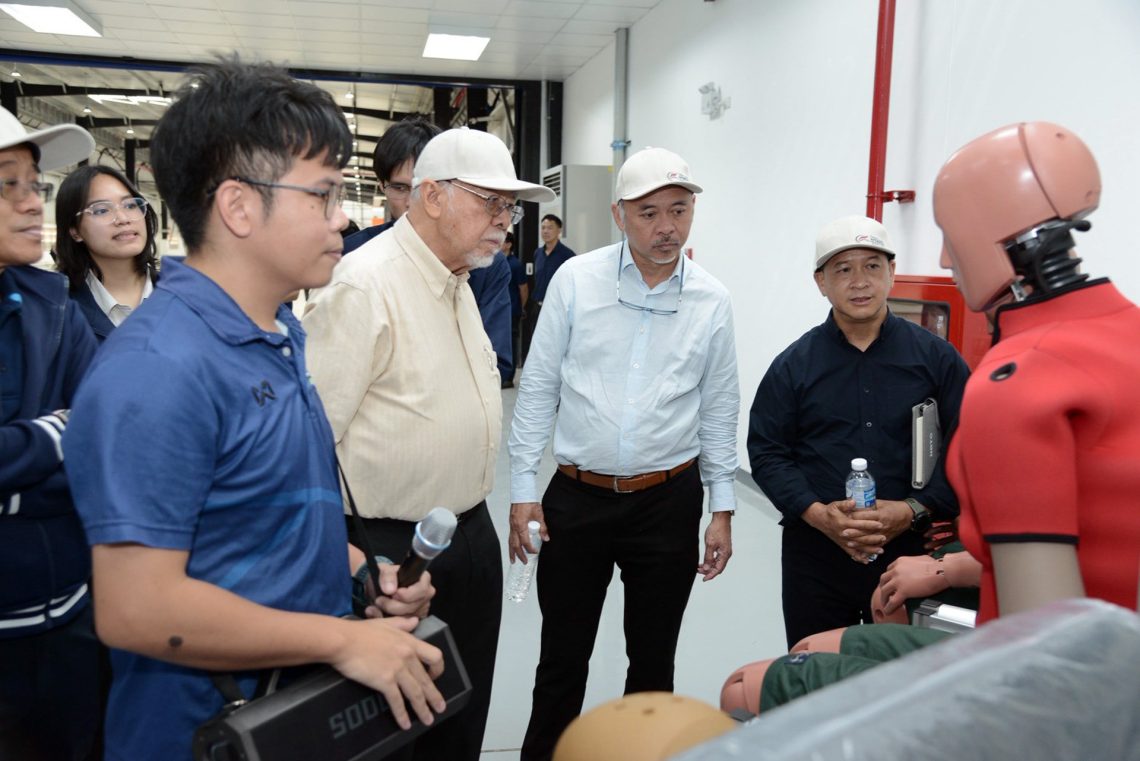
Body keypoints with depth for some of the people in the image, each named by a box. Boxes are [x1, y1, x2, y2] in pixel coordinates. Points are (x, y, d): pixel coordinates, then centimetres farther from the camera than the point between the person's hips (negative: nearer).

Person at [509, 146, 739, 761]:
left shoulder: (712, 301, 0)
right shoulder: (576, 279, -4)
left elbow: (719, 411, 6)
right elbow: (538, 389, -1)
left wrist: (722, 509, 5)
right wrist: (522, 489, -3)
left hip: (668, 501, 1)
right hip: (577, 496, -1)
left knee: (653, 657, 16)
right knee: (562, 656, 12)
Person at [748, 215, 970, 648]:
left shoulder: (935, 357, 2)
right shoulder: (793, 365, 3)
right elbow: (767, 453, 1)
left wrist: (913, 511, -14)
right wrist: (818, 514, -13)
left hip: (908, 550, 0)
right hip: (815, 553, 1)